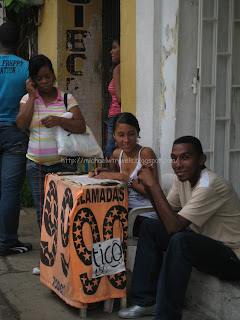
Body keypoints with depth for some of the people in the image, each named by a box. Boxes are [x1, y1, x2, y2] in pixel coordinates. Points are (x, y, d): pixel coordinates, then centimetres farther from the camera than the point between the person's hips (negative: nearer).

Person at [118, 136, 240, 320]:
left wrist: (154, 185, -24)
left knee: (180, 240, -35)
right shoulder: (183, 178, 2)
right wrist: (149, 187, -8)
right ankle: (147, 302, 5)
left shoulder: (209, 186, -26)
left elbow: (173, 226, -30)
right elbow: (166, 217, 7)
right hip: (202, 241, 10)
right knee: (150, 227, 4)